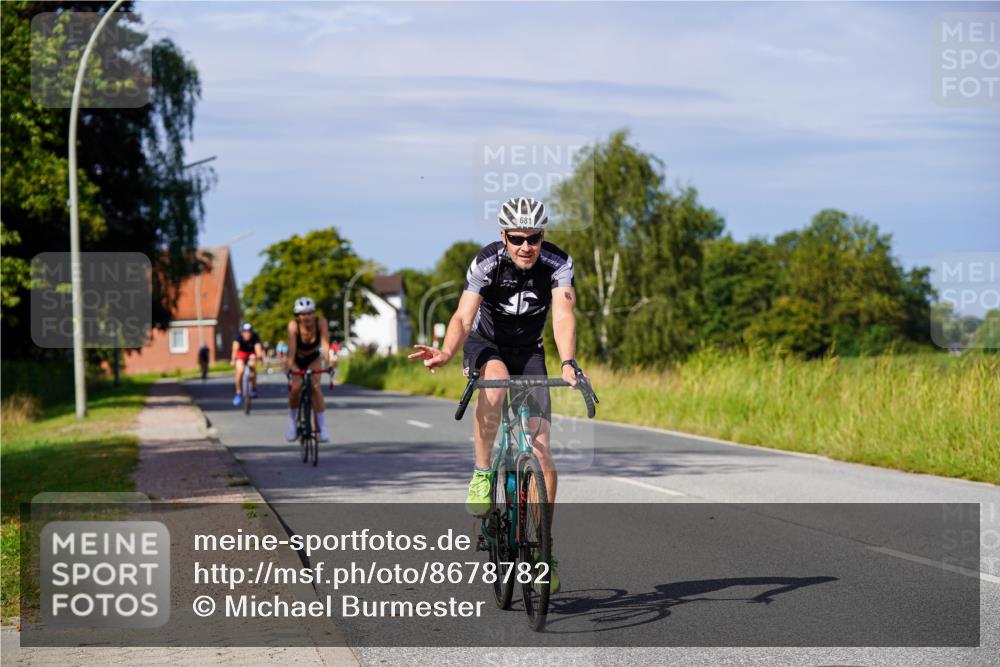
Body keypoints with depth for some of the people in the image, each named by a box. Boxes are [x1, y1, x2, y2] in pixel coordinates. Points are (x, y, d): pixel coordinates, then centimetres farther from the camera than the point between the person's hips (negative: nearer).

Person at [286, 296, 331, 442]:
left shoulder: (321, 322, -27)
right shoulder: (293, 325, -30)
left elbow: (325, 343, -35)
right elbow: (291, 348, -38)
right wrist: (290, 366, -52)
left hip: (313, 359, 1)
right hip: (297, 360, -1)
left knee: (315, 386, -24)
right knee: (296, 387, -25)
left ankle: (322, 427, -20)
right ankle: (292, 422, -2)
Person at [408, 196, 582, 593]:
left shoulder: (557, 264, -22)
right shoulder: (487, 263, -25)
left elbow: (563, 315, -34)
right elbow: (464, 316, -34)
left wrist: (568, 363, -53)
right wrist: (446, 353, -54)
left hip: (529, 353, 2)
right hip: (485, 344, -1)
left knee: (541, 451, -8)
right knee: (495, 382, -40)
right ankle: (482, 472, -23)